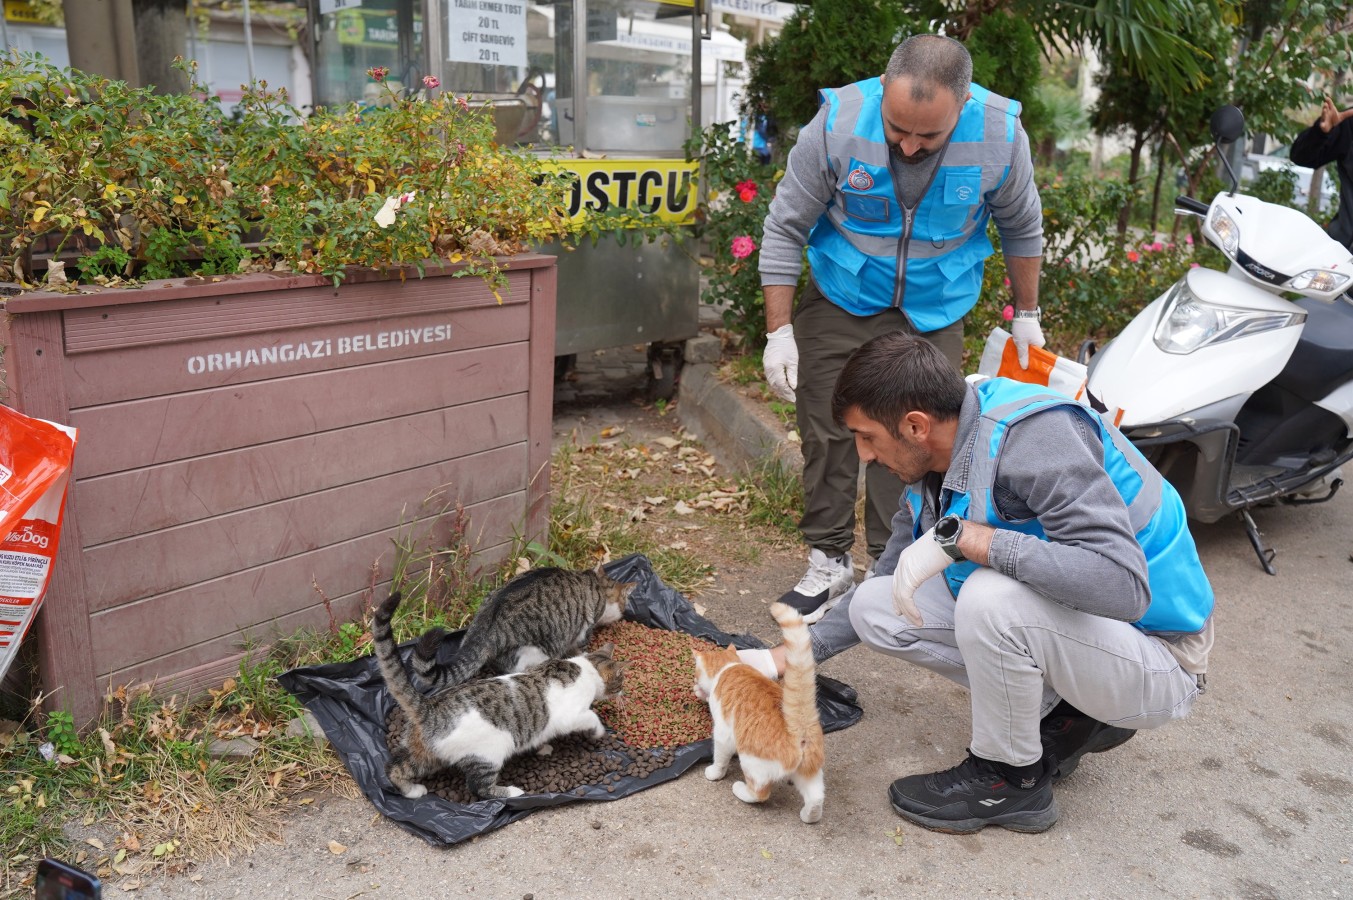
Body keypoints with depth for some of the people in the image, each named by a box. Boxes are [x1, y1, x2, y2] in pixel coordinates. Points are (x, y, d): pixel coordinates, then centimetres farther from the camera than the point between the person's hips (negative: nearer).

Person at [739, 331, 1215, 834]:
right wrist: (783, 659, 9)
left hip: (1155, 664, -8)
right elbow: (895, 583, 12)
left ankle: (1012, 779, -7)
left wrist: (961, 536, -37)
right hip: (1057, 628, 8)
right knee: (873, 607, -2)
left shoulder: (1037, 435, -27)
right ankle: (1063, 719, 6)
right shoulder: (933, 466, -1)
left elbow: (1123, 586, -38)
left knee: (991, 598, -35)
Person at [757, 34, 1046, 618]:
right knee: (827, 433, 2)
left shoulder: (1000, 134, -19)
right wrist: (778, 333, -12)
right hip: (840, 304, 0)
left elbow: (1022, 228, 1)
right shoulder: (837, 124, -23)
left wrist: (1026, 315, 10)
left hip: (934, 314, 0)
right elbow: (785, 228, -12)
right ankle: (829, 563, 18)